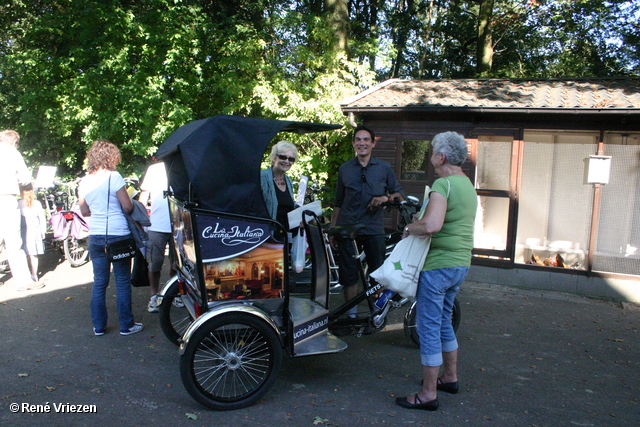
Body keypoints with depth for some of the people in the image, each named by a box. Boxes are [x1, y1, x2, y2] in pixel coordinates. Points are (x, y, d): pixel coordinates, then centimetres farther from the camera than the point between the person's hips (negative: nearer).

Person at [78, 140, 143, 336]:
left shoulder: (84, 181, 6)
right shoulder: (113, 177, -11)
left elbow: (84, 211, 13)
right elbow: (127, 207, -11)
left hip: (95, 237, 5)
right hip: (118, 235, -5)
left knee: (99, 282, 13)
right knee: (122, 282, 5)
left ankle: (98, 326, 19)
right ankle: (126, 325, 12)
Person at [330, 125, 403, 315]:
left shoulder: (384, 168, 6)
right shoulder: (344, 169, 9)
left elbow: (399, 195, 9)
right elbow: (338, 203, 13)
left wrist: (386, 197, -12)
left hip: (374, 229, -1)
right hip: (347, 228, 1)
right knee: (349, 274, 3)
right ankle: (351, 315, 16)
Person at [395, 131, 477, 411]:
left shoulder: (443, 184, -18)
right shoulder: (468, 186, 13)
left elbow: (432, 225, -32)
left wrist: (410, 228, -13)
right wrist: (421, 225, 12)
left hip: (438, 265, -10)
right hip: (461, 263, 10)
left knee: (429, 326, -1)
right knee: (444, 320, 23)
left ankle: (428, 394, 9)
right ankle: (450, 377, 36)